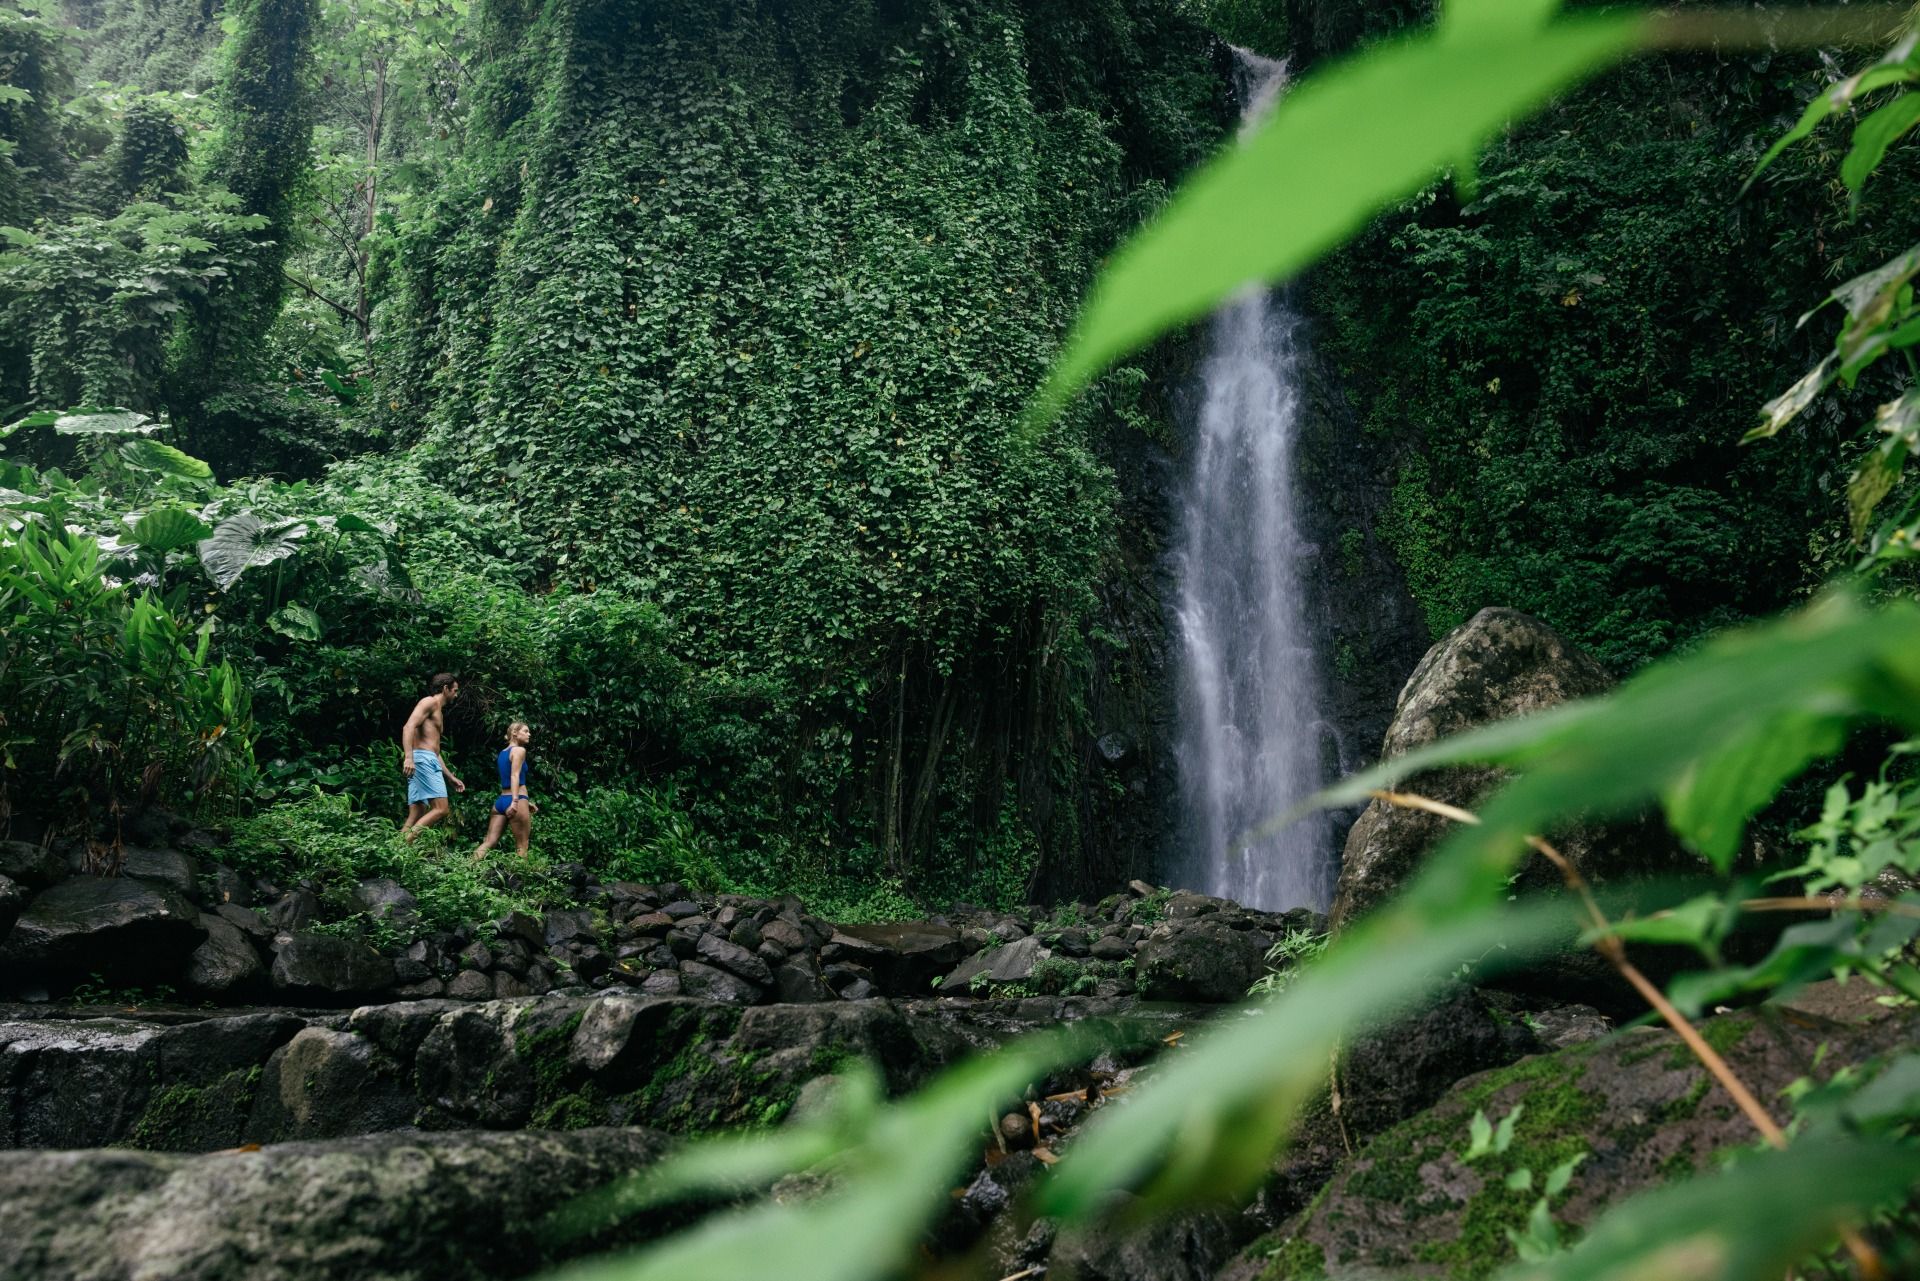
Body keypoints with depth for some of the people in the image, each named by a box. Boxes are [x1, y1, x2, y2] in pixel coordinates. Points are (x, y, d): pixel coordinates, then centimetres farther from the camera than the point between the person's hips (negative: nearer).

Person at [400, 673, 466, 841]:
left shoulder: (439, 713, 29)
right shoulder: (430, 702, 0)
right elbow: (408, 727, -16)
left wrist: (451, 777, 32)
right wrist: (408, 757, -30)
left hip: (429, 761, 10)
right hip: (423, 759, -10)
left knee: (416, 816, 1)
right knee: (440, 809, -17)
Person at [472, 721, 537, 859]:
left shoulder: (503, 752, 21)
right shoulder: (519, 750, -4)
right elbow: (515, 776, -17)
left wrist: (526, 801, 31)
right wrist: (515, 801, -28)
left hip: (501, 801, 8)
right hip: (513, 802, -8)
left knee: (489, 842, -2)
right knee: (522, 846, 0)